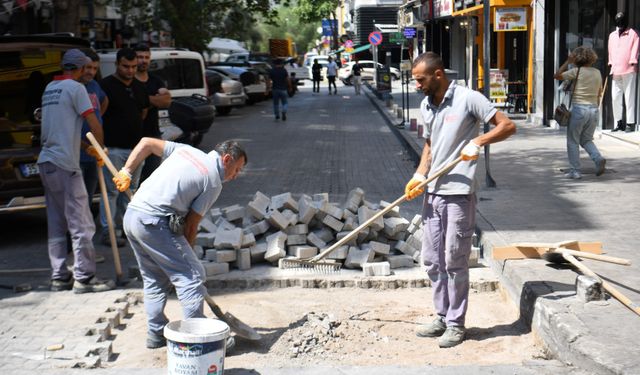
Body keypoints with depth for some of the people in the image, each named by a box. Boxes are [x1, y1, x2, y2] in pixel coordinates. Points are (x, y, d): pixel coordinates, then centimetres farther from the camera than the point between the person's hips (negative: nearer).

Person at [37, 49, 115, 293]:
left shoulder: (50, 88, 17)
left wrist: (86, 148, 21)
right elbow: (94, 124, -11)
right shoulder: (75, 87, -8)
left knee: (56, 224, 11)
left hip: (46, 161, 9)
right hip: (65, 164, -9)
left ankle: (60, 277, 15)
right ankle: (84, 278, -4)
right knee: (81, 224, -5)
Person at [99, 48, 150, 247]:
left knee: (131, 190, 13)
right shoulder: (106, 85, -7)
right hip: (113, 148, -7)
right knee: (112, 190, -6)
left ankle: (126, 225, 24)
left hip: (135, 146, 7)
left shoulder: (140, 87, 12)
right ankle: (108, 231, 0)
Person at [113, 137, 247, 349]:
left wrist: (126, 172, 16)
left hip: (131, 215, 8)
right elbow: (191, 224, -1)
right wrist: (184, 254, 9)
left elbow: (146, 143, 16)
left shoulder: (186, 149, 19)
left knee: (154, 279, 19)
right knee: (191, 275, -2)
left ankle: (156, 334, 22)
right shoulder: (214, 182, 0)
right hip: (154, 223, -8)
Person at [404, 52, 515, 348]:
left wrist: (477, 142, -24)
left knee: (455, 261, 0)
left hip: (458, 193, -7)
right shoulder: (425, 105, 13)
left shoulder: (468, 99, -10)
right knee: (432, 260, 11)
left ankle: (456, 324, 12)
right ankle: (442, 318, 24)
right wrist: (420, 175, 8)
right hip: (432, 193, 7)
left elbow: (507, 126, -9)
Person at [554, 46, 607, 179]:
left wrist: (568, 61, 1)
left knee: (573, 141, 6)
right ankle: (598, 159, -6)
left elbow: (557, 76, -3)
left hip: (579, 109, -5)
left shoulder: (577, 71, -9)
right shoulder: (597, 73, 8)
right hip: (594, 109, 5)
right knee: (586, 140, 18)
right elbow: (599, 94, 14)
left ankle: (575, 171, 4)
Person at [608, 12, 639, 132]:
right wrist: (611, 66, 12)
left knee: (629, 97, -6)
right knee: (615, 97, 4)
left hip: (628, 70, -5)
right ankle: (618, 121, 13)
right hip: (615, 71, 5)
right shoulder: (612, 35, 17)